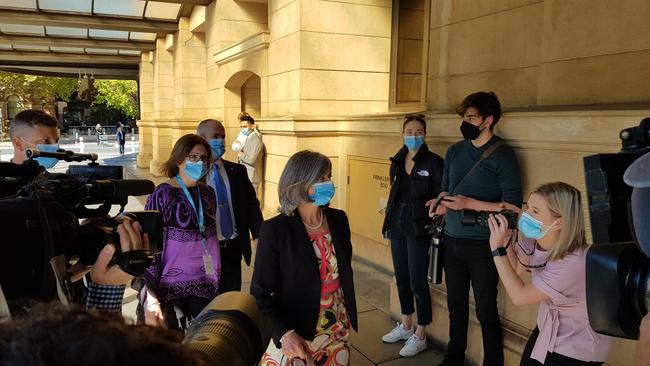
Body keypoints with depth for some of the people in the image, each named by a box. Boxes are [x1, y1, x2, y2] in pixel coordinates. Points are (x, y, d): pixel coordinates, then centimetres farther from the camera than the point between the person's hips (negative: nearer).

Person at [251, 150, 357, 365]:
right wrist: (283, 333, -24)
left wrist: (350, 317, 12)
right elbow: (260, 293, -12)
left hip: (338, 334, 5)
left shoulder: (338, 219, -2)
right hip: (294, 338, -4)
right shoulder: (275, 230, -17)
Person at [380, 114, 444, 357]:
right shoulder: (397, 161, 7)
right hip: (397, 226, 6)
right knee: (401, 278, 16)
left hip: (418, 229, -6)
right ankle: (406, 326, 33)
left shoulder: (433, 162, -10)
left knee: (417, 282, 0)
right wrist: (388, 221, 15)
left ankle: (420, 336, 16)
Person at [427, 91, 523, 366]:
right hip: (452, 241, 6)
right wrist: (441, 202, -4)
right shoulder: (455, 151, 8)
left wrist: (469, 203, -21)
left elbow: (513, 205, -15)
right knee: (456, 305, 18)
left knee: (485, 311, 4)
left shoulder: (502, 155, -11)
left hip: (483, 246, -6)